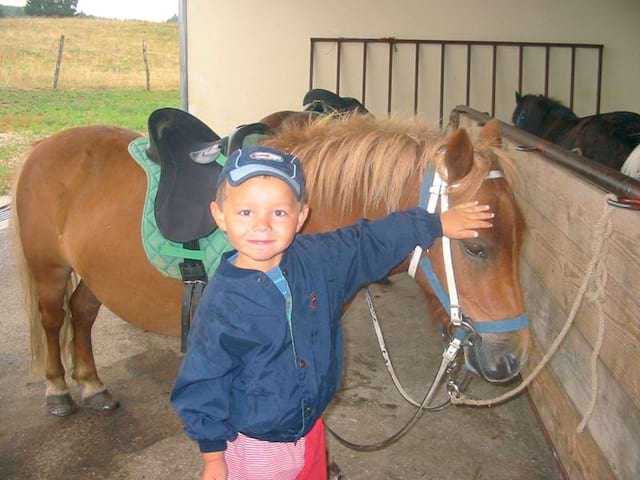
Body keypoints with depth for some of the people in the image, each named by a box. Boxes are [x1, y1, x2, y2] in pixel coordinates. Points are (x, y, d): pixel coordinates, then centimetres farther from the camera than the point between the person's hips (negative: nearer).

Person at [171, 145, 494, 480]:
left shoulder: (316, 258, -14)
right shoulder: (221, 305, -27)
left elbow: (373, 242, 2)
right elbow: (202, 385, -17)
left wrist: (437, 223, 6)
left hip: (311, 431, 5)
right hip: (254, 448, -5)